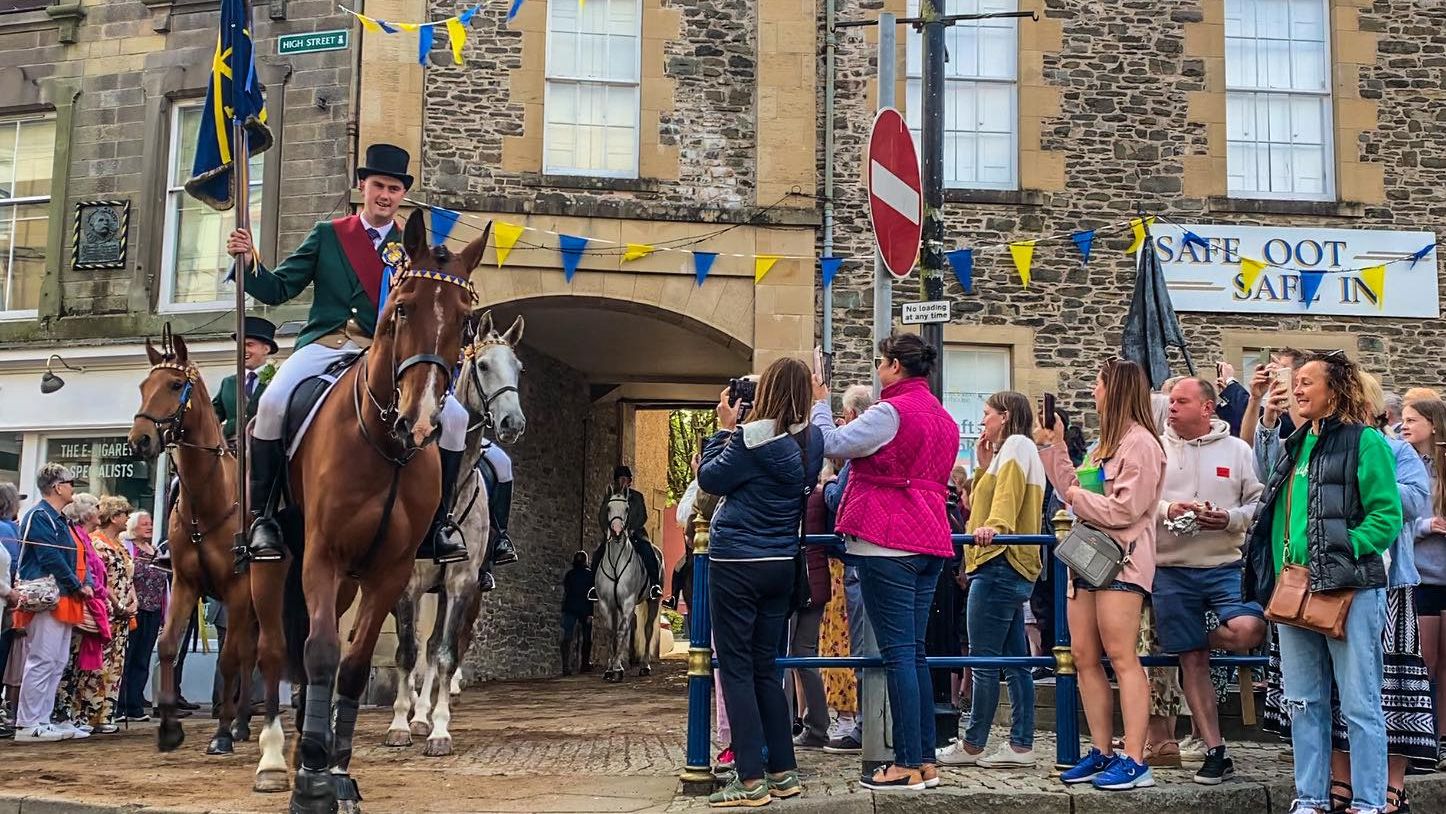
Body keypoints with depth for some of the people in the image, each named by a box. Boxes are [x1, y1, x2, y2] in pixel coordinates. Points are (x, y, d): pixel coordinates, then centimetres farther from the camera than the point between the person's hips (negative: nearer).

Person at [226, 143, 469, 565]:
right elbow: (277, 289, 9)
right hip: (325, 345, -1)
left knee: (454, 416, -17)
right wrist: (248, 262, -9)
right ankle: (262, 517, -14)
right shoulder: (327, 235, 13)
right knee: (272, 403, -29)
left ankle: (438, 522, -2)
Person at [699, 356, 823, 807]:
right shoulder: (810, 442, 3)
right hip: (781, 565, 7)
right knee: (765, 668, 15)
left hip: (737, 564, -7)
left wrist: (724, 428, 1)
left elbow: (709, 479, -6)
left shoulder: (751, 438, -16)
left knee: (736, 668, 0)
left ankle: (751, 781, -1)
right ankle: (783, 771, 17)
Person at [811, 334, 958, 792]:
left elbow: (833, 444, -11)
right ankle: (926, 761, 14)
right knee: (914, 653, 12)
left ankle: (907, 766, -4)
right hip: (929, 542, 9)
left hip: (888, 546, -9)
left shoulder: (891, 412, -12)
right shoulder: (943, 419, 17)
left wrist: (819, 404, 5)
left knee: (898, 653, -6)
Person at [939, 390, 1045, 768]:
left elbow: (1007, 495, -22)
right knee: (1016, 662, 8)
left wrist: (994, 526, -37)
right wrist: (985, 467, 14)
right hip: (1014, 569, 11)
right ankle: (1021, 745, 11)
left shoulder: (1016, 445, -5)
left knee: (983, 661, -7)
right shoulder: (1010, 452, 25)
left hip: (1000, 564, -11)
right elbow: (984, 503, 23)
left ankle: (972, 745, -3)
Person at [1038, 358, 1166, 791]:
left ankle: (1134, 761, -10)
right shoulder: (1105, 444, 22)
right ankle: (1101, 753, 13)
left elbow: (1124, 509, -17)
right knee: (1085, 658, 7)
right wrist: (1052, 445, 18)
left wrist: (1078, 497, -5)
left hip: (1121, 561, -10)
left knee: (1121, 658, -11)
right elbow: (1071, 490, 18)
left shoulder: (1140, 443, -9)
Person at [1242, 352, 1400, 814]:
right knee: (1304, 703, 12)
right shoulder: (1296, 445, 15)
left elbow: (1387, 516, -12)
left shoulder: (1366, 442, -6)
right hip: (1293, 589, 7)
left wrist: (1341, 552, -19)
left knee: (1360, 704, -1)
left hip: (1349, 589, -7)